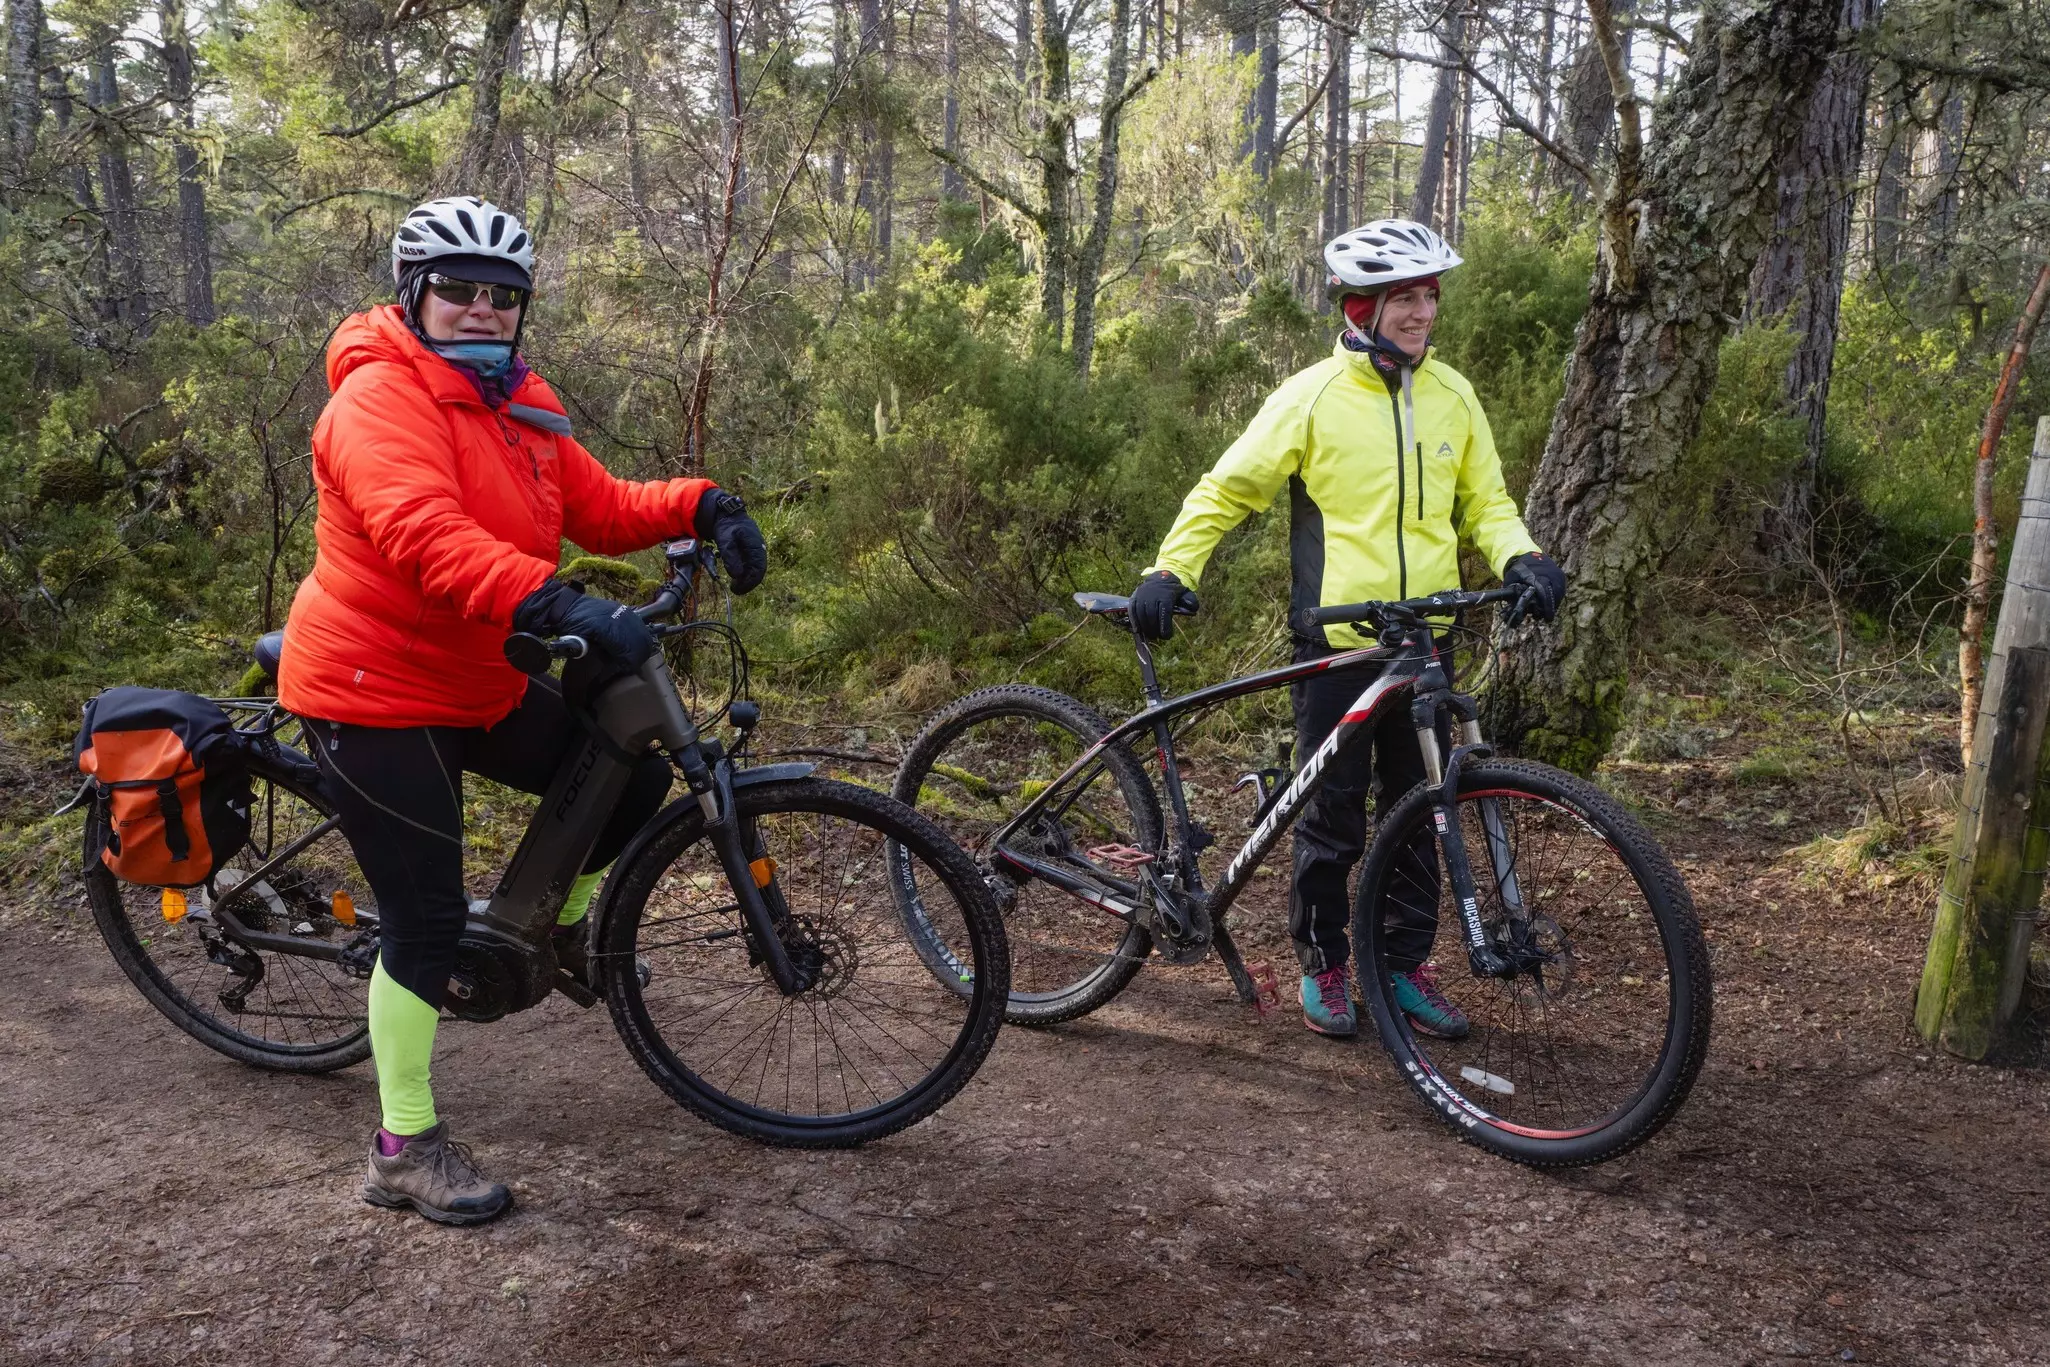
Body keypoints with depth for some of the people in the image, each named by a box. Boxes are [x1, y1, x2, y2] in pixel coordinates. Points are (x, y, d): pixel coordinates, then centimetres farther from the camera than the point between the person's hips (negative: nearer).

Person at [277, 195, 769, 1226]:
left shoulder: (520, 405, 7)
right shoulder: (381, 395, -20)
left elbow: (601, 510, 3)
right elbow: (424, 533, -37)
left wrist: (703, 505, -13)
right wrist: (555, 603, -50)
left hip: (480, 683, 8)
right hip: (376, 694, -8)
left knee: (635, 774, 5)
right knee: (428, 918, -4)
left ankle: (558, 920, 32)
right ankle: (405, 1152, 11)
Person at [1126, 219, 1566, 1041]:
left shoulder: (1452, 396, 7)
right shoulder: (1311, 397, -7)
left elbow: (1484, 501, 14)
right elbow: (1226, 491, -3)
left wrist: (1521, 557, -7)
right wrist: (1170, 571, -15)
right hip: (1336, 641, -4)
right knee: (1332, 814, 4)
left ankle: (1408, 967, 24)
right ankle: (1322, 965, 21)